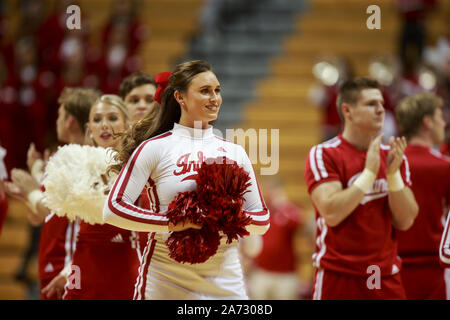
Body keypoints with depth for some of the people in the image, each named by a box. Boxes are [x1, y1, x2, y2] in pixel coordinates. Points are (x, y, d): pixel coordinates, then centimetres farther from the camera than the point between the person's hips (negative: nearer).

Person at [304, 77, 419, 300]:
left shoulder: (392, 156, 9)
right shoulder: (323, 155, -6)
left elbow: (405, 222, 3)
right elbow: (331, 213, -18)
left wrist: (393, 174, -9)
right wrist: (369, 172, -17)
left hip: (386, 278, 4)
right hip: (338, 278, -4)